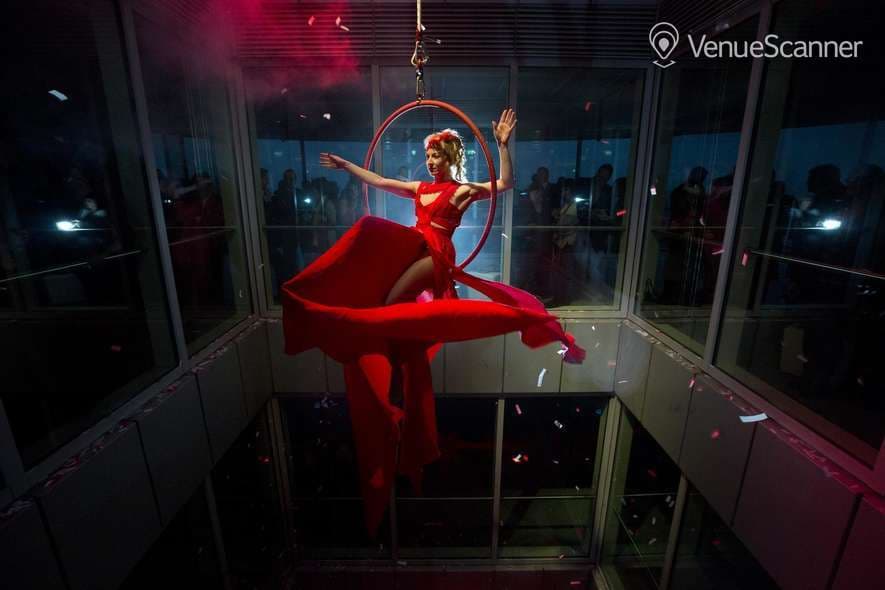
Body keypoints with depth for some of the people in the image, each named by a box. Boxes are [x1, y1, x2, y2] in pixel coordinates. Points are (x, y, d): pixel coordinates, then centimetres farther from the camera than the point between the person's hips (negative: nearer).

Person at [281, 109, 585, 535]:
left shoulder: (463, 188, 6)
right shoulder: (420, 188, 23)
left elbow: (506, 184, -8)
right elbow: (377, 181, 28)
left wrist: (502, 145, -14)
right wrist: (345, 165, 31)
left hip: (435, 257, -5)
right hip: (413, 253, 6)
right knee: (408, 331, 0)